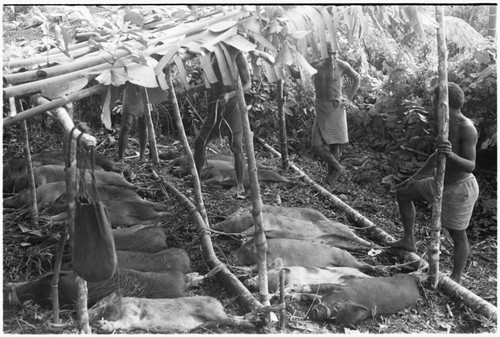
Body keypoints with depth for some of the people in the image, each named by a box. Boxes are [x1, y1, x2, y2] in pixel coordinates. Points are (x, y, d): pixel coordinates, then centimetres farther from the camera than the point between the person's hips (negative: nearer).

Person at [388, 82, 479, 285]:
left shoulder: (466, 128, -24)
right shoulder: (446, 124, 4)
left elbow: (470, 166, -28)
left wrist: (451, 155, -47)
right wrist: (415, 177, 17)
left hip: (460, 189, -9)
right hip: (441, 184, 9)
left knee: (457, 235, 5)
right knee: (403, 193, 15)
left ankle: (456, 277, 25)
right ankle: (409, 241, 24)